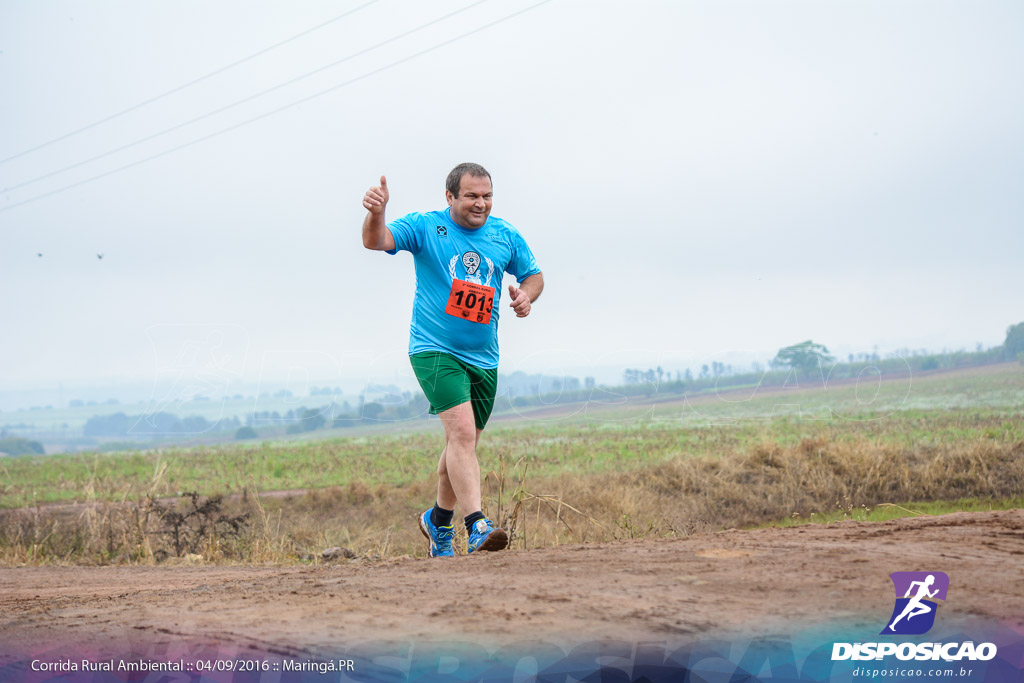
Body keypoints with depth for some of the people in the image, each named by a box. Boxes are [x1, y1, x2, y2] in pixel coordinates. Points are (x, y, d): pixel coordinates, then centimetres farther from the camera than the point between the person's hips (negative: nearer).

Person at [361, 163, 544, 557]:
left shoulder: (505, 236, 8)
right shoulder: (425, 227, -4)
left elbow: (533, 274, 20)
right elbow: (376, 241, -16)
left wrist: (526, 295, -3)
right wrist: (376, 213, -38)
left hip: (483, 358, 5)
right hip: (434, 350, -5)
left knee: (463, 444, 14)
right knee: (462, 431, -22)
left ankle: (438, 521, 34)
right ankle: (476, 526, -26)